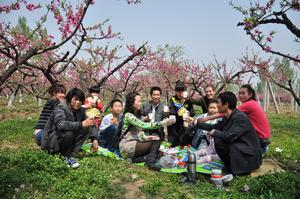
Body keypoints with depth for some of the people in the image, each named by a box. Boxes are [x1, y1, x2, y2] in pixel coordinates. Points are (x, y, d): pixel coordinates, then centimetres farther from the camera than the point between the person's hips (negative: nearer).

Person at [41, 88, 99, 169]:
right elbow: (60, 124, -39)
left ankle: (72, 154, -16)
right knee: (69, 132, -34)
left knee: (86, 129, -11)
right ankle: (67, 157, -14)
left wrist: (94, 139, -14)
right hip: (51, 141, -7)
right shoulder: (61, 108, -20)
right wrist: (81, 124, -44)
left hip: (65, 139, 7)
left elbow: (91, 124, 1)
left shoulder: (80, 110, -1)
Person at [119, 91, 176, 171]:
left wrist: (145, 137, -9)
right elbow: (144, 125, -27)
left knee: (157, 139, -11)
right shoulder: (128, 115, -15)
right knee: (155, 143, -17)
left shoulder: (137, 115, 15)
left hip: (135, 143, 8)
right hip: (127, 146, -8)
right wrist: (162, 123, -28)